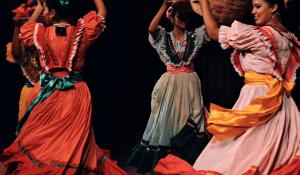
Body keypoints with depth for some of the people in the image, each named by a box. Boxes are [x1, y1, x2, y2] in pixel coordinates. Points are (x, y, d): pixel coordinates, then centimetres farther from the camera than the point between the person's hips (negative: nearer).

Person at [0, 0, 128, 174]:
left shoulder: (41, 33, -5)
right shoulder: (82, 31, -6)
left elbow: (23, 31, 20)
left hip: (46, 92, 0)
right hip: (75, 94, 0)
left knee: (38, 139, 10)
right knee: (73, 141, 6)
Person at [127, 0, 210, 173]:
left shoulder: (195, 36, 6)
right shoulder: (164, 36, 3)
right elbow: (151, 28, -17)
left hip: (190, 84, 1)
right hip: (170, 84, -1)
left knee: (190, 123, 1)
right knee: (167, 118, 4)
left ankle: (188, 161, 10)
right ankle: (164, 161, 15)